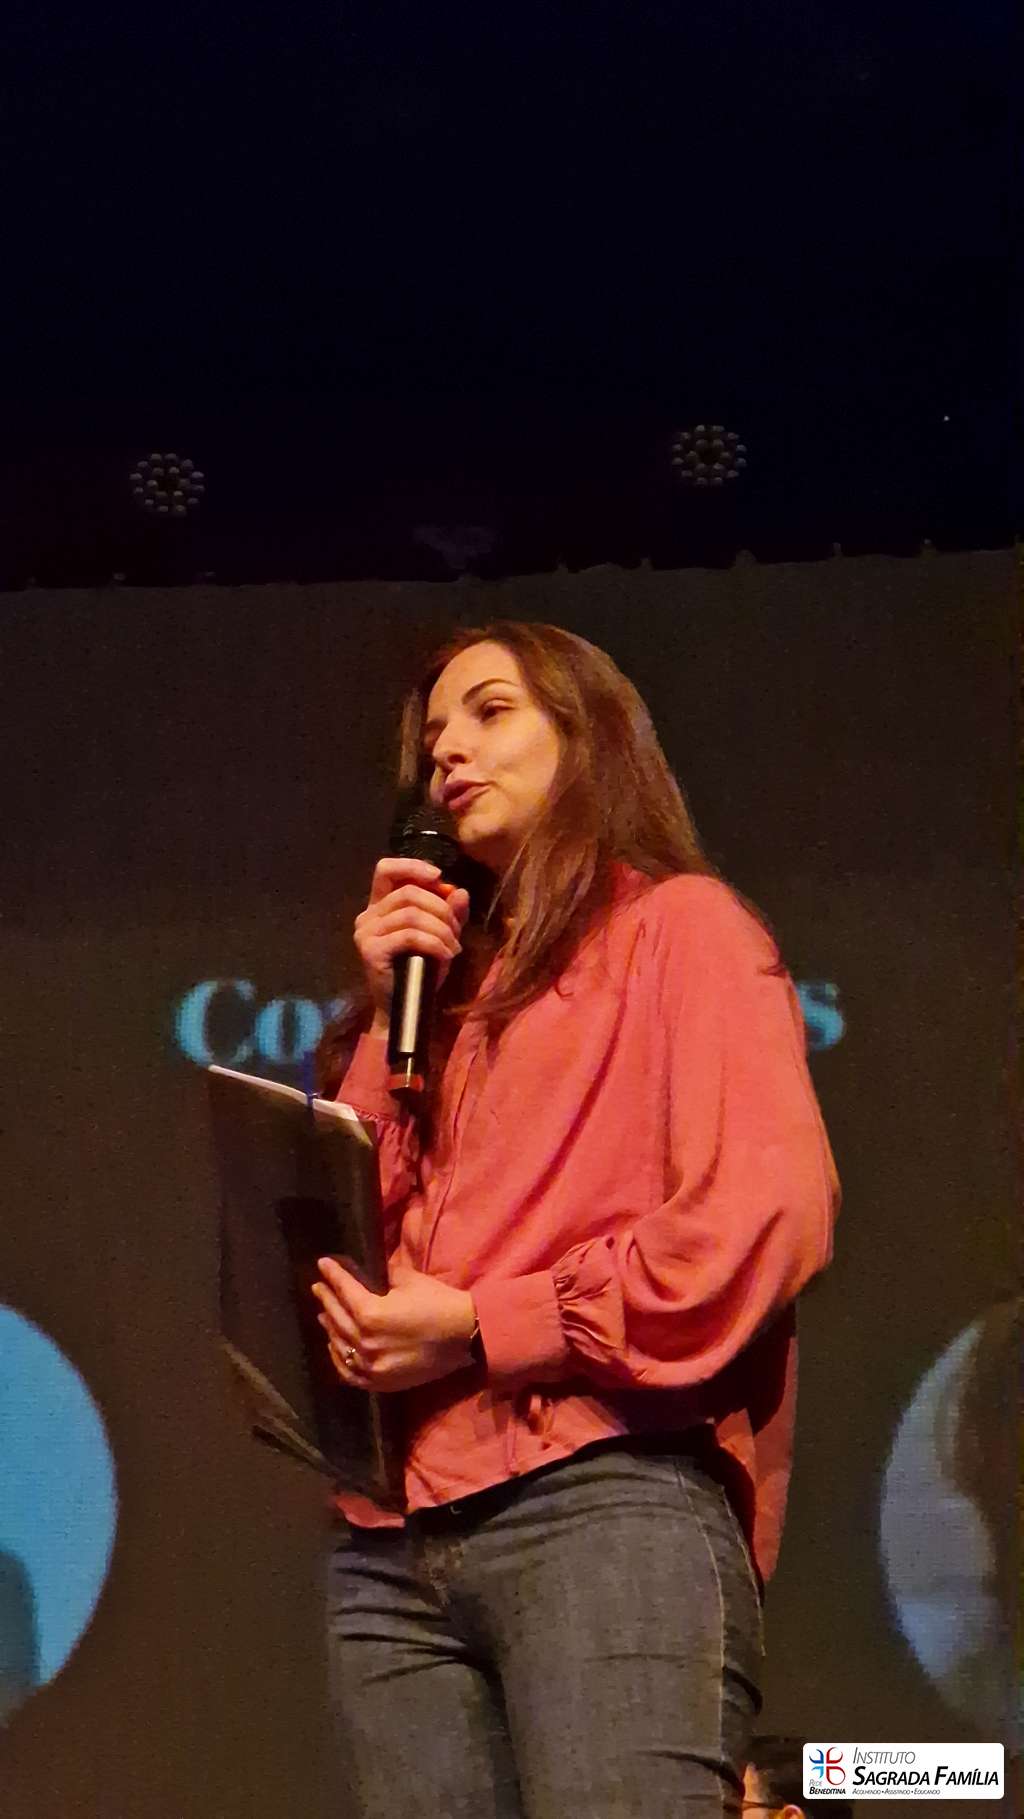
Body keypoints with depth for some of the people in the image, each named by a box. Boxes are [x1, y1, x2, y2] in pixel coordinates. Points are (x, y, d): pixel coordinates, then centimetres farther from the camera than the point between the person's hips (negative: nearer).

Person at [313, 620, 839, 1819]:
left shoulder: (681, 922, 9)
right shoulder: (444, 979, 27)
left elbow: (771, 1215, -7)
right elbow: (340, 1237, 17)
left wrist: (486, 1327, -9)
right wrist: (392, 1014, 10)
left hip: (607, 1498, -5)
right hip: (394, 1543, 6)